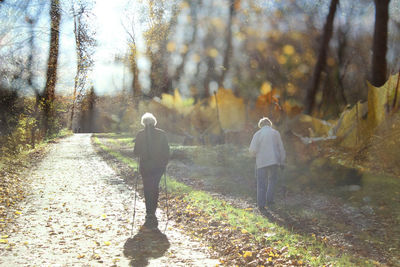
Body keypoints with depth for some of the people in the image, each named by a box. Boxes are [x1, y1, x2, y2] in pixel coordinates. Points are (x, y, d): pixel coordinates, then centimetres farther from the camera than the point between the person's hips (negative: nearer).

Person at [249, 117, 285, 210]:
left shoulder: (257, 134, -2)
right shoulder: (275, 133, 3)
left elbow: (252, 150, -8)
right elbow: (281, 148, 4)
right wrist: (282, 162, 11)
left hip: (261, 162, -1)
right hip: (273, 161, 1)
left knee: (261, 183, 5)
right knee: (272, 180, 22)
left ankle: (261, 205, 2)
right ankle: (269, 200, 17)